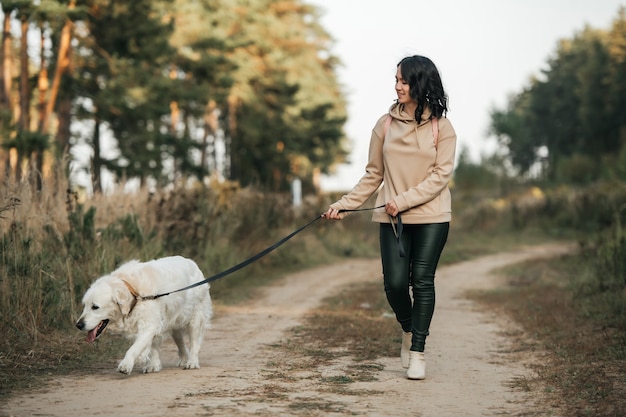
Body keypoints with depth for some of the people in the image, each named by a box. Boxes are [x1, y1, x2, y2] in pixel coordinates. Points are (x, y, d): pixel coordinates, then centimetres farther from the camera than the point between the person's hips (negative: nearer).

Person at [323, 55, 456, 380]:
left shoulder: (441, 127, -1)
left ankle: (417, 353, 4)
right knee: (395, 283, -5)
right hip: (392, 218, 2)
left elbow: (440, 175, -8)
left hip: (431, 217, -2)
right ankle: (409, 330, 26)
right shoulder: (385, 125, 6)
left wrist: (404, 200, -18)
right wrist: (344, 204, -1)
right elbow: (373, 175, 9)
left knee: (422, 281, -5)